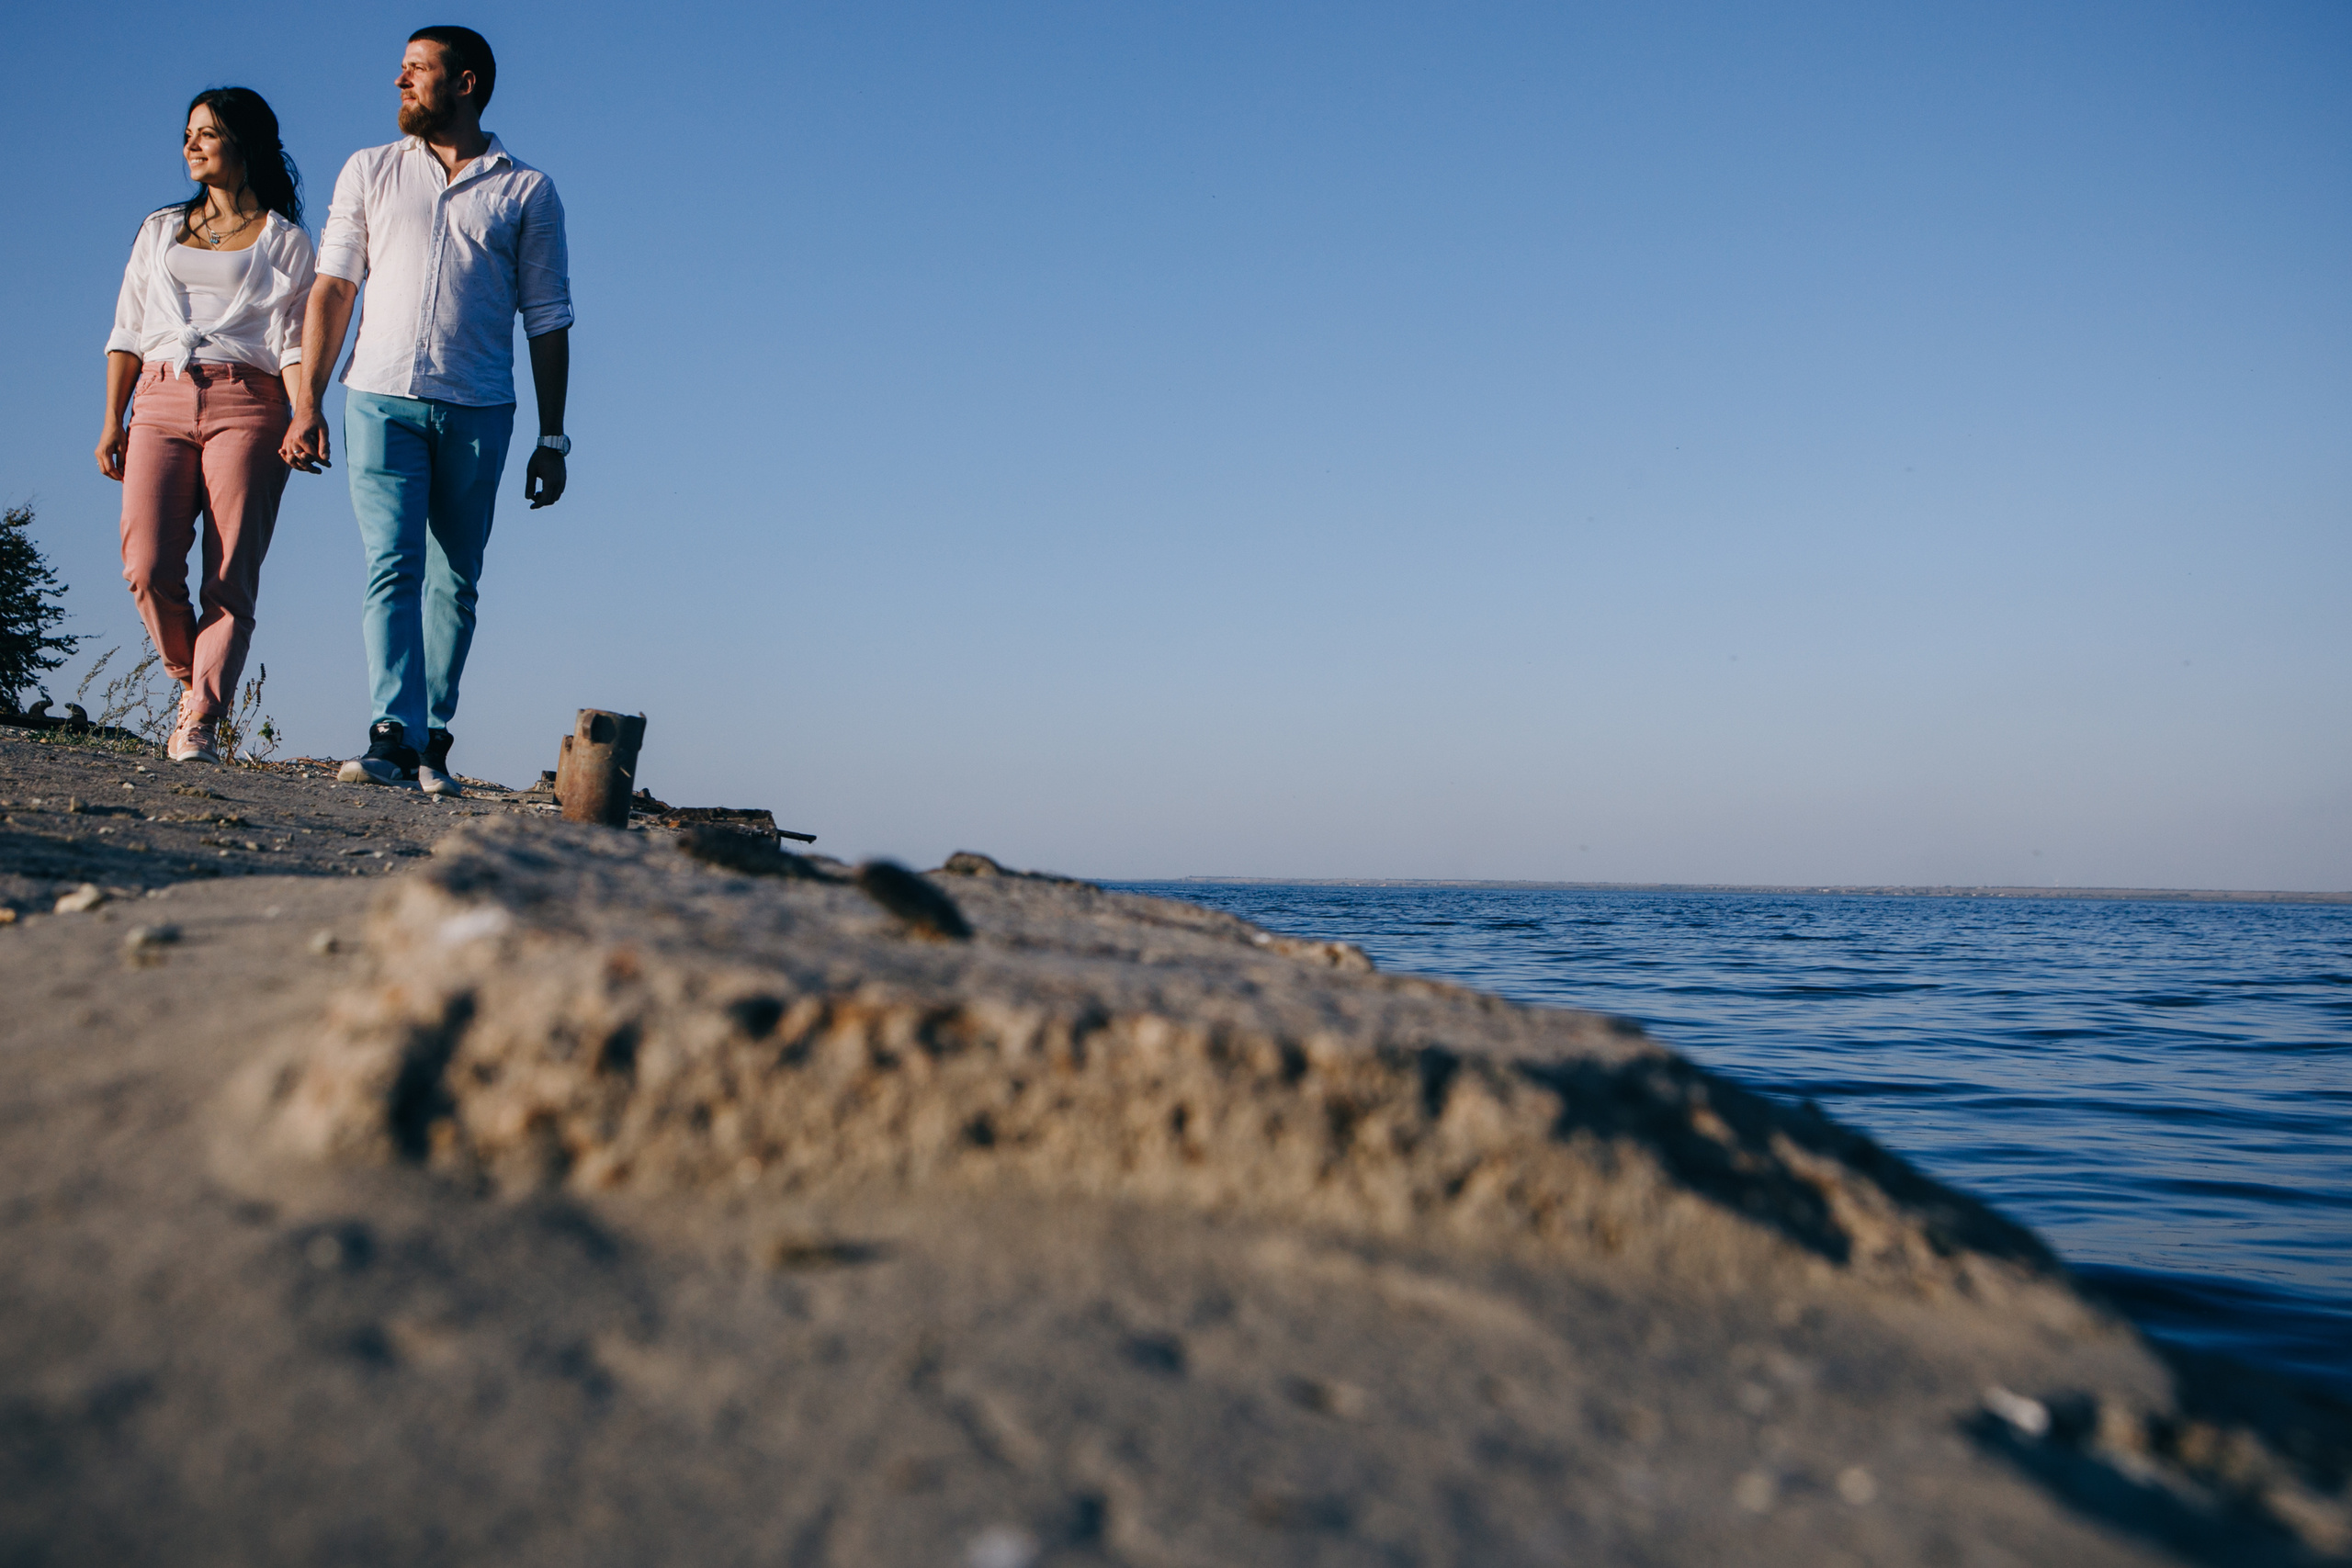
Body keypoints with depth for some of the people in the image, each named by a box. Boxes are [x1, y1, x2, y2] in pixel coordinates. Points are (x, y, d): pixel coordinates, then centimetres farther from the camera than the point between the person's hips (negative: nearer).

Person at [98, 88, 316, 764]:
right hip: (160, 403, 3)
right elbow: (128, 330, 19)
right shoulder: (160, 230, 23)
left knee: (230, 577, -12)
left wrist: (305, 418, -13)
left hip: (246, 406, -3)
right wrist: (112, 420, 8)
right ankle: (193, 682, 9)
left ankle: (201, 721, -12)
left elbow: (294, 340, 3)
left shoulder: (285, 241, 13)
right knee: (148, 568, -13)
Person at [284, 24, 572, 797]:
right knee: (392, 568, -12)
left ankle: (432, 742, 13)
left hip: (478, 412, 0)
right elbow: (332, 288, 9)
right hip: (381, 397, 0)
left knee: (455, 584, 5)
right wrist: (307, 403, -1)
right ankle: (393, 737, -19)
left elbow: (548, 320, 7)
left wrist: (552, 439, 2)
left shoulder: (527, 191, 8)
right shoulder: (369, 172, 13)